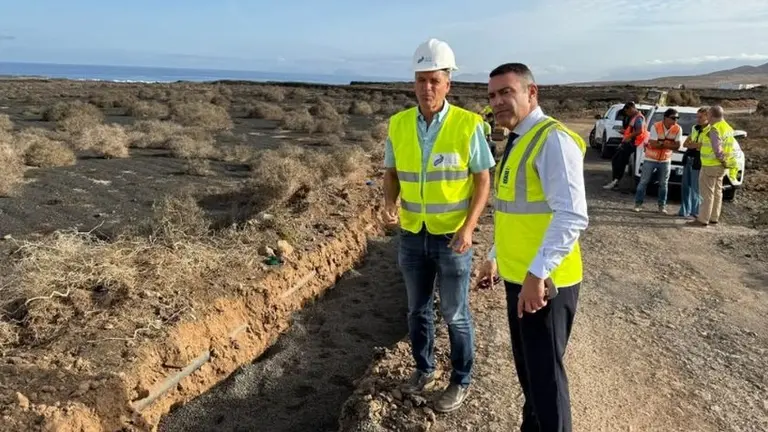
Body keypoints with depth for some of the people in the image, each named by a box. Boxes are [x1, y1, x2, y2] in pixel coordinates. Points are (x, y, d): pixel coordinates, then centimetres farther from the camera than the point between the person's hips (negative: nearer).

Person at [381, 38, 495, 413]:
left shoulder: (467, 124, -13)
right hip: (412, 236, 4)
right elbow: (391, 173, 7)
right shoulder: (398, 124, -2)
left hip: (452, 237, -4)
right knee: (417, 310, 19)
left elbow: (483, 179, -8)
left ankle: (461, 381, 31)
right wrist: (389, 204, -13)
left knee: (455, 315, 10)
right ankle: (424, 369, 41)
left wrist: (468, 228, -18)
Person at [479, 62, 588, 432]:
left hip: (542, 283, -9)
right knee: (527, 367, 23)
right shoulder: (518, 141, 13)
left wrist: (537, 274, -30)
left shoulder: (552, 139, -17)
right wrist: (494, 258, 23)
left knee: (545, 372, 5)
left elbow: (571, 216, -27)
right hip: (518, 277, 9)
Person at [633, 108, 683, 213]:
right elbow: (653, 144, -22)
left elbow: (677, 145, -12)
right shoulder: (655, 127, -16)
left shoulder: (678, 129, -7)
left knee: (663, 184, 8)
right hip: (650, 158, -3)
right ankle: (638, 203, 10)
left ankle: (662, 206, 16)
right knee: (643, 181, 2)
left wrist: (661, 143, -21)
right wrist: (668, 144, -15)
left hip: (665, 160, 3)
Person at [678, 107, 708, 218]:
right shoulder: (695, 128, 14)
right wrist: (696, 144, -8)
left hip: (698, 162, -8)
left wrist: (691, 144, -8)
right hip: (688, 160, 8)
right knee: (686, 186, 11)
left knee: (696, 188, -3)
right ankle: (684, 211, 19)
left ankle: (695, 212, 4)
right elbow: (685, 144, 12)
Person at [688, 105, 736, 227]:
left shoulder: (715, 129, -19)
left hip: (711, 165, -9)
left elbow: (717, 148, -24)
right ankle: (714, 218, 23)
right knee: (717, 192, 15)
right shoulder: (728, 128, 12)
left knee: (707, 193, -5)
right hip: (720, 166, 9)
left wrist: (722, 159, -13)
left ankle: (703, 220, -1)